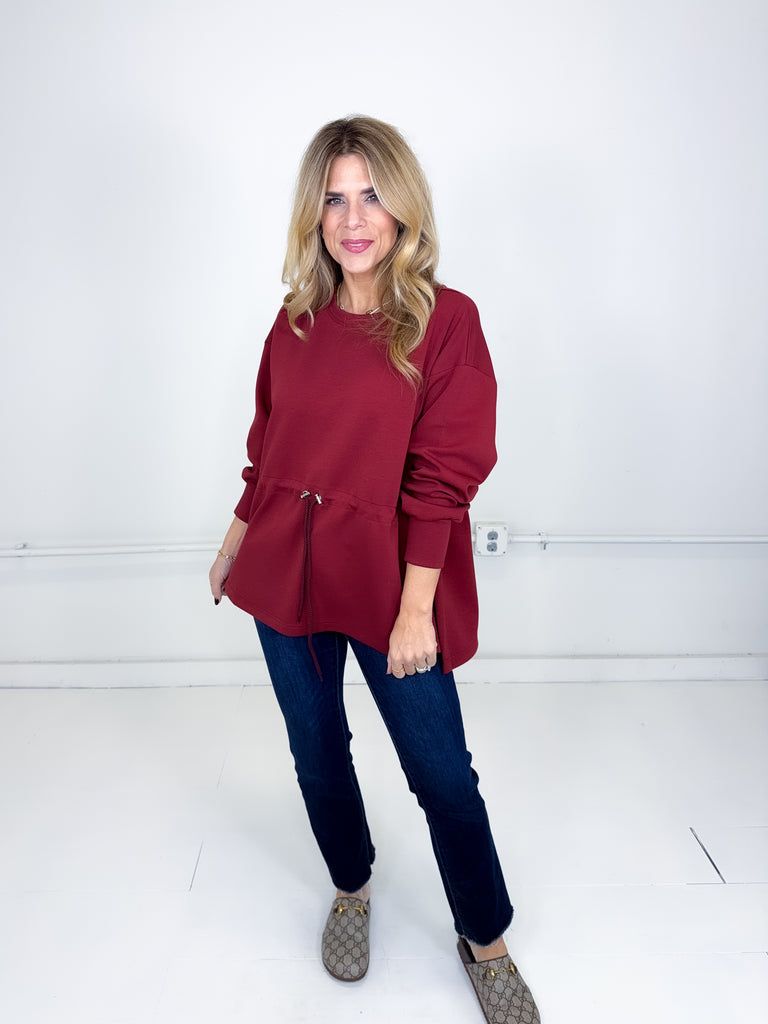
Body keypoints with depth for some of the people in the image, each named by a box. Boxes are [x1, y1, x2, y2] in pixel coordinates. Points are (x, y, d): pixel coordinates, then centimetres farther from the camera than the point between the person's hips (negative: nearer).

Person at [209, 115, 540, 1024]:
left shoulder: (445, 320, -9)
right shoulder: (296, 320, 5)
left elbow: (443, 478, -13)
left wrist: (416, 609, -15)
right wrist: (237, 537, 17)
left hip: (386, 581, -4)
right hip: (286, 572, 5)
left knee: (442, 772, 6)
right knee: (316, 751, 17)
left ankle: (486, 942, 31)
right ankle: (351, 891, 44)